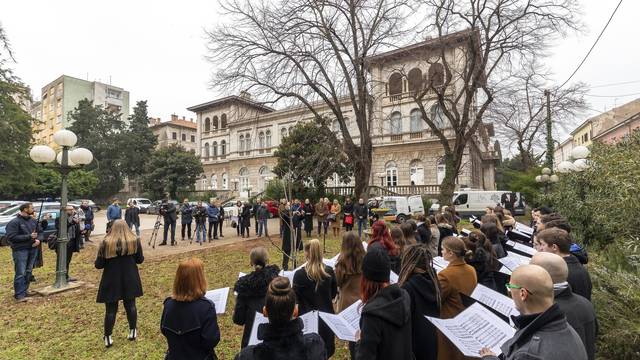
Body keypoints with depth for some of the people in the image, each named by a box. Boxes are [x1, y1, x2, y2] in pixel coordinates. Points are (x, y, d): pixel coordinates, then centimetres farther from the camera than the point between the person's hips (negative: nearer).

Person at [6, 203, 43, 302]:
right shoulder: (14, 222, -10)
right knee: (20, 273, -6)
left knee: (28, 271, 13)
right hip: (20, 250, -6)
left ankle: (24, 290, 25)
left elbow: (40, 231, 16)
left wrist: (39, 239, -4)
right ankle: (19, 295, -1)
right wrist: (29, 236, -20)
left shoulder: (33, 221, 9)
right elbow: (11, 237, -16)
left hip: (33, 249, 6)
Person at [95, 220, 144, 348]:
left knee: (111, 309, 10)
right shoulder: (135, 241, -7)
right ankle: (132, 332, 25)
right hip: (130, 280, 1)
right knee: (130, 305, 14)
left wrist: (109, 261, 13)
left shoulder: (106, 243, -11)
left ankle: (108, 338, 18)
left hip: (111, 281, -1)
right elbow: (140, 260, 1)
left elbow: (98, 265, -7)